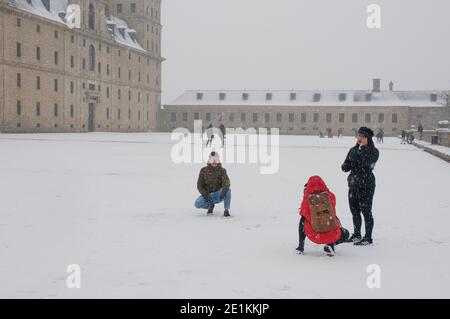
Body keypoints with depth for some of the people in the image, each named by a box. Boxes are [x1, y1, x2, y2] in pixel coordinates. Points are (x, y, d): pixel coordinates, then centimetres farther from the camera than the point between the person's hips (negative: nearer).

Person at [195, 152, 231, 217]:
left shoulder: (222, 170, -6)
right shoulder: (204, 170, -3)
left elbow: (227, 182, -22)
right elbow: (199, 185, -5)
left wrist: (224, 190, -45)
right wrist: (205, 194, -24)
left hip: (219, 194, -1)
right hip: (208, 194, 1)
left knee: (228, 191, -33)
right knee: (197, 204, -27)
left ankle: (226, 210, -18)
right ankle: (211, 205, 6)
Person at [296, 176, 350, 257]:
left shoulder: (306, 199, -1)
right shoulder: (330, 196, 1)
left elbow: (303, 214, 15)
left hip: (314, 236, 1)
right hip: (332, 236, -1)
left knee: (303, 220, 33)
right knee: (345, 234, 34)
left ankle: (301, 246, 34)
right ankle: (330, 244, 7)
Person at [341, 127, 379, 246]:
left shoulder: (373, 152, -6)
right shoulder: (353, 150, 11)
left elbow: (365, 163, -23)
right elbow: (346, 166, 13)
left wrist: (362, 149, -18)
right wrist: (346, 166, -9)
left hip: (366, 184, -6)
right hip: (353, 184, 7)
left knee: (366, 211, -3)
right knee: (354, 210, 15)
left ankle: (368, 238, 7)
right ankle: (356, 235, 30)